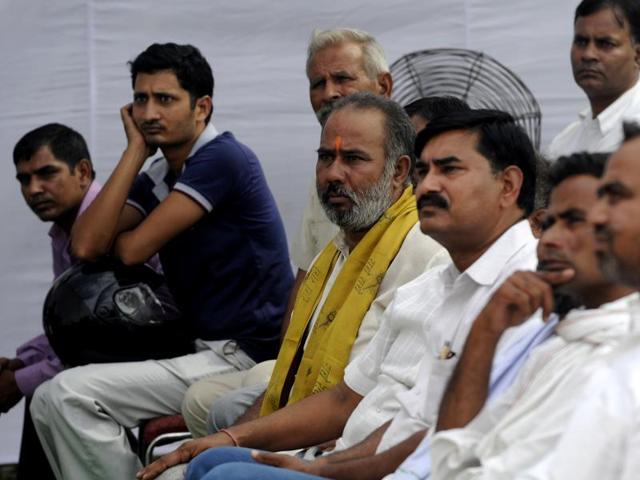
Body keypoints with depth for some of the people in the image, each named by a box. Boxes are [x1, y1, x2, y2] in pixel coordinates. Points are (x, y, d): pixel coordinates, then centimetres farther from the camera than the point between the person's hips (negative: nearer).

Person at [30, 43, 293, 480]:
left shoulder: (222, 158, -13)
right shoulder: (157, 179, 12)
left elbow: (133, 249, -15)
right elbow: (86, 245, -3)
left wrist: (109, 236, 8)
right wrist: (136, 149, 0)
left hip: (245, 358, -9)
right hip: (208, 353, 9)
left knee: (73, 396, -18)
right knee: (49, 402, 5)